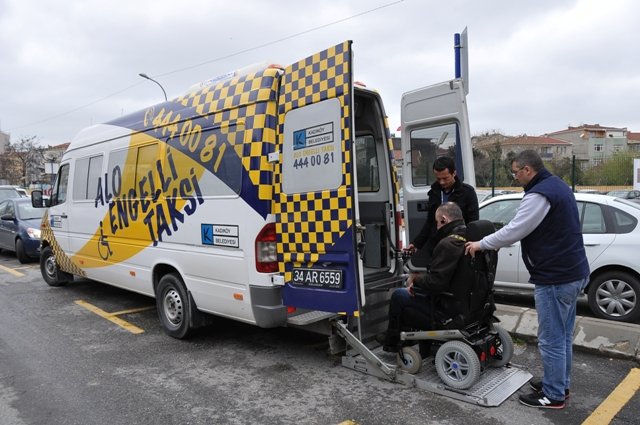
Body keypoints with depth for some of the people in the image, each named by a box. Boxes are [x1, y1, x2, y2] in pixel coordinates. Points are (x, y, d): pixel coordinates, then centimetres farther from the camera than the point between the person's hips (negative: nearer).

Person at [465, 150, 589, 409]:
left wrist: (481, 244, -8)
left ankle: (553, 395, 15)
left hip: (555, 278, -11)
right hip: (572, 272, 11)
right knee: (563, 336, 21)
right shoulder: (557, 186, 14)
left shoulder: (540, 194, -20)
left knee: (550, 339, 2)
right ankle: (560, 384, 34)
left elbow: (514, 230, -22)